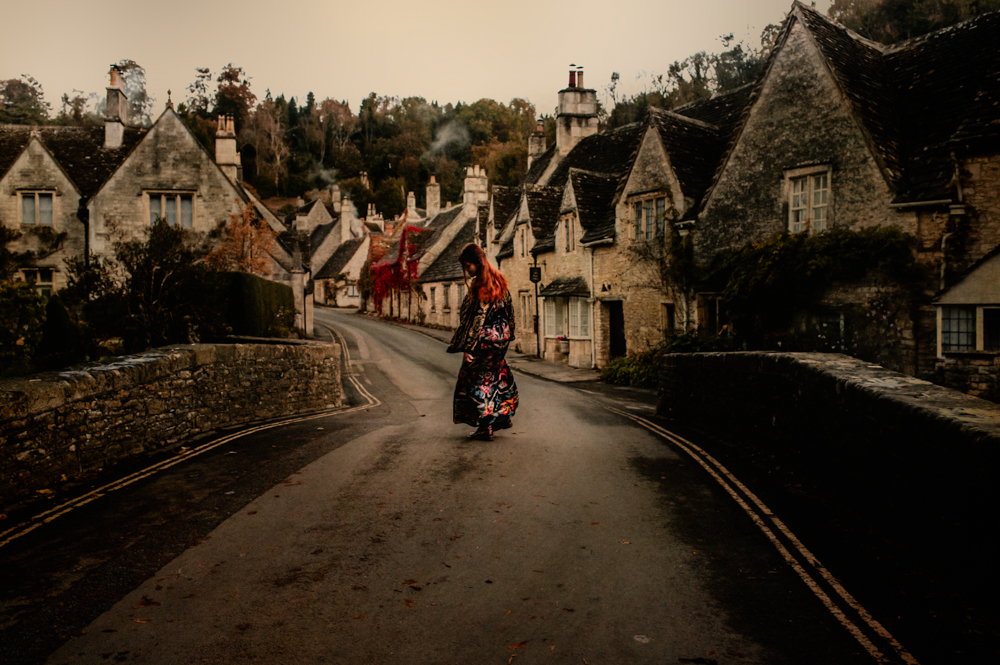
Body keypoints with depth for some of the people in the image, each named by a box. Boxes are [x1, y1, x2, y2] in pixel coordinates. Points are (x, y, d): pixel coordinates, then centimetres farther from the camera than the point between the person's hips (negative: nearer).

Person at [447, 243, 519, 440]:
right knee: (496, 376, 23)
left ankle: (485, 427, 7)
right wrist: (507, 332, 22)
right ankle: (503, 415, 32)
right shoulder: (499, 280, 4)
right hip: (502, 336, 8)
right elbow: (509, 309, 12)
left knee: (476, 380, 4)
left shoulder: (479, 286, -20)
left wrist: (467, 348, -19)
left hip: (485, 340, -8)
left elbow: (476, 318, -22)